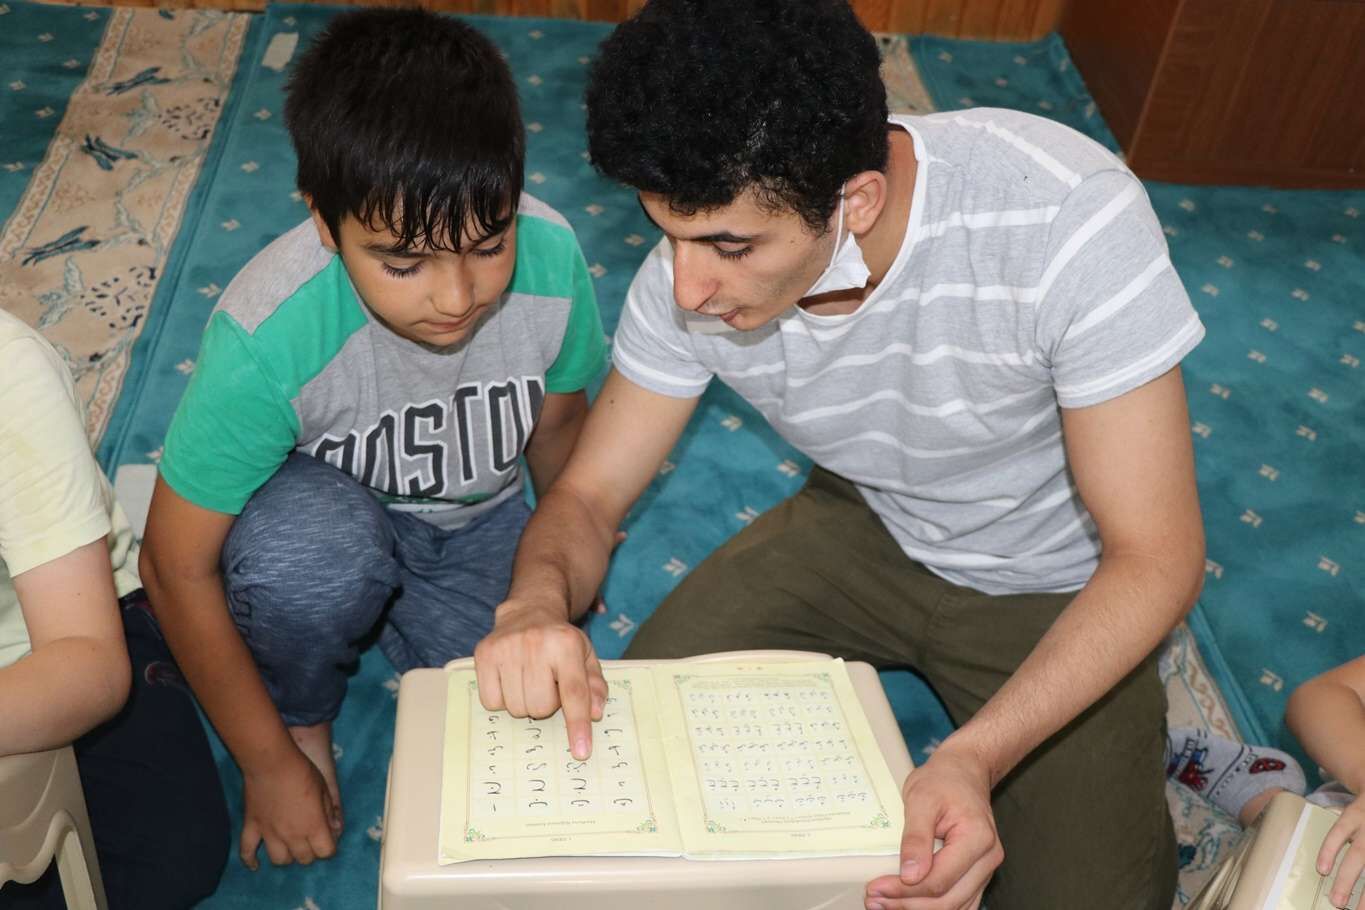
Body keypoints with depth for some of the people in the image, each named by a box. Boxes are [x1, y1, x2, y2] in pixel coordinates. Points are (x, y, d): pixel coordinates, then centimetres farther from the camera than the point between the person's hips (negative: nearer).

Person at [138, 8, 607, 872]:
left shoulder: (551, 257, -27)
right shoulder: (269, 334, -36)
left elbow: (558, 422, -4)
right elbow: (178, 565, -22)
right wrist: (270, 761, -12)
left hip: (479, 522, 3)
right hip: (325, 511, -2)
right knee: (313, 549, -37)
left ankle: (408, 625, 19)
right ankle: (304, 717, -1)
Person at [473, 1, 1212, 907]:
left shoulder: (1069, 219, -34)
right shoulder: (695, 268, -22)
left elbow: (1156, 554, -27)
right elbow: (589, 496, -11)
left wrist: (977, 758, -39)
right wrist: (538, 600, -35)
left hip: (1054, 588, -2)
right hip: (865, 525, 3)